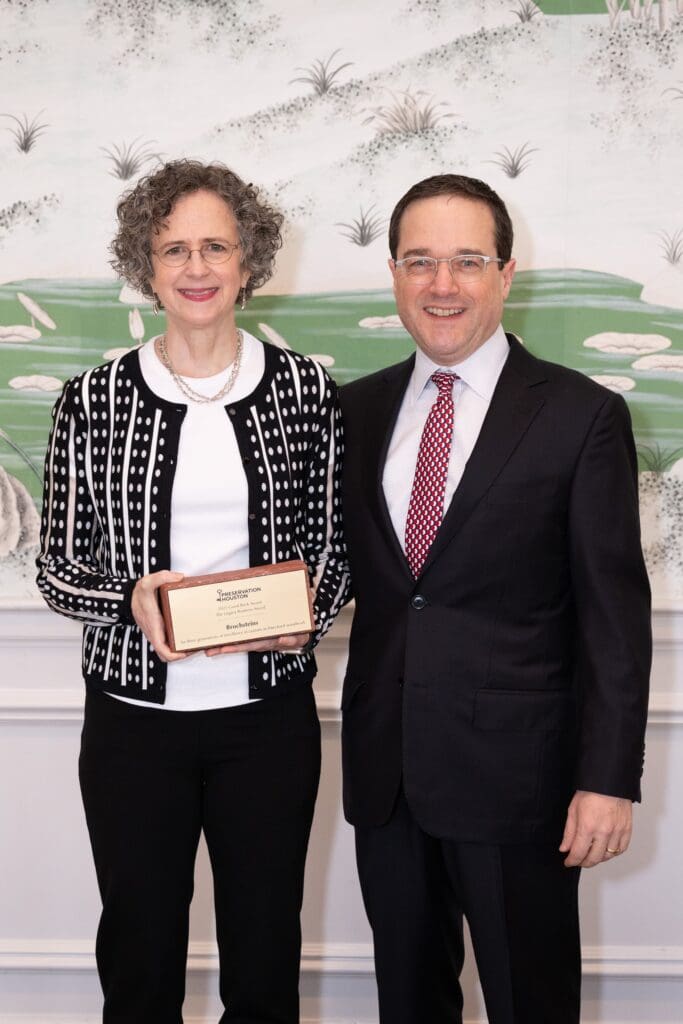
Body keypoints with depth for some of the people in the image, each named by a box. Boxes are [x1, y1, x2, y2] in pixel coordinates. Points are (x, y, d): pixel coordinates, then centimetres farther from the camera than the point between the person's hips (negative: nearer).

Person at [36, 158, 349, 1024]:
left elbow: (331, 546, 8)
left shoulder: (306, 391, 0)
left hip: (268, 716, 1)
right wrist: (130, 598, -17)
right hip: (134, 717, 0)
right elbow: (58, 568, 3)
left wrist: (304, 615, -12)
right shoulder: (94, 400, -1)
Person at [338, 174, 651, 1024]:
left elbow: (614, 613, -8)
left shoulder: (580, 416, -6)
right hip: (384, 769, 4)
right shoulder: (357, 409, 8)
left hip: (515, 771, -4)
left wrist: (609, 778, -12)